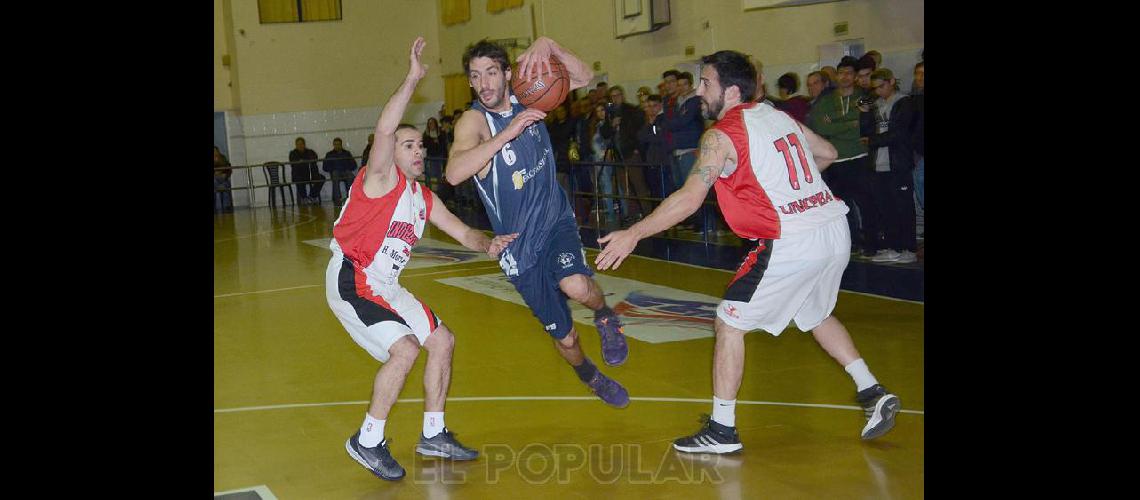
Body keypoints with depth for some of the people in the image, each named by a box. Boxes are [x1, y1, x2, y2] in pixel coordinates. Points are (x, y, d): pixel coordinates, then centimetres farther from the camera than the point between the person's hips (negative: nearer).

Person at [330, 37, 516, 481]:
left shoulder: (423, 198, 12)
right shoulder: (380, 178, -11)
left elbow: (463, 233, 12)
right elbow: (384, 130, -31)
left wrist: (487, 245, -10)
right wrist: (412, 79, -34)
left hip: (385, 287, 9)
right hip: (351, 282, -9)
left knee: (442, 342, 8)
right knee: (405, 348, -22)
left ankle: (433, 435, 20)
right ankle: (367, 442, -7)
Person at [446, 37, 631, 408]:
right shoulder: (473, 120, -18)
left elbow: (584, 78, -5)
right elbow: (454, 174, -36)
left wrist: (549, 47, -23)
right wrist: (508, 132, -41)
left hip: (556, 220, 2)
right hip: (521, 245, -2)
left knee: (575, 285, -32)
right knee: (564, 338, 10)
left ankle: (604, 315, 4)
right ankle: (590, 376, 44)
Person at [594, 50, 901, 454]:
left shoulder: (722, 135, -8)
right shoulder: (778, 115, 14)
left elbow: (690, 199, -16)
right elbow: (827, 154, 25)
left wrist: (633, 234, -12)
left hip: (791, 243, -8)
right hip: (835, 229, 8)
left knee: (729, 323, 4)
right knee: (816, 315, 30)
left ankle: (722, 430, 8)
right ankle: (872, 393, 25)